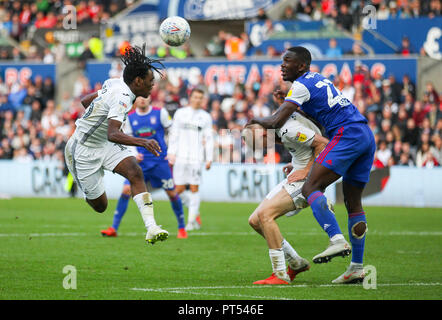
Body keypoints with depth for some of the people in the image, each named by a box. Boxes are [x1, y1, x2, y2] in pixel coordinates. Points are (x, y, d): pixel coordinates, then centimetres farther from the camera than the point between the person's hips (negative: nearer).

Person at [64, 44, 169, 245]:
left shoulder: (116, 84, -1)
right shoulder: (122, 98, -28)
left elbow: (86, 100, 14)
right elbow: (113, 135, -42)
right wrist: (142, 142, -54)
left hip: (104, 145, 8)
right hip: (84, 151, -8)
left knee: (135, 172, -18)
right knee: (100, 206, -2)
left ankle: (151, 229, -31)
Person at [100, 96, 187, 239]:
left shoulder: (160, 113, -3)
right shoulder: (130, 118, 3)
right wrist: (134, 153, -8)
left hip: (160, 161, -1)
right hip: (139, 163, 1)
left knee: (172, 193, 0)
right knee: (126, 190, -12)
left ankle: (181, 228, 18)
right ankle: (114, 228, -9)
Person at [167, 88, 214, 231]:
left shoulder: (205, 117, 9)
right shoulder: (180, 113, 10)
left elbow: (208, 139, 9)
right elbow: (173, 135, 10)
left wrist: (209, 159, 3)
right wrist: (171, 153, 2)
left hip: (196, 157, -1)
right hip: (180, 157, 1)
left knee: (194, 188, -7)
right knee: (179, 189, -3)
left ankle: (192, 221, -1)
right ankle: (195, 212, 18)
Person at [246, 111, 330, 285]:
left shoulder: (289, 130, -22)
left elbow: (324, 143, -23)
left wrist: (306, 170, -19)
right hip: (296, 177, 10)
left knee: (265, 214, -22)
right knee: (255, 221, 5)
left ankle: (280, 275, -17)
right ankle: (296, 263, 16)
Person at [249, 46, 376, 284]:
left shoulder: (302, 85, -2)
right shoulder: (318, 80, 26)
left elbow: (275, 122, -8)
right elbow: (314, 118, 34)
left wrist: (257, 120, 12)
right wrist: (287, 103, 22)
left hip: (347, 135, -9)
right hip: (367, 135, 9)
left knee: (310, 189, -13)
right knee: (353, 202, 11)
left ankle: (337, 240, -30)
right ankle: (357, 268, 10)